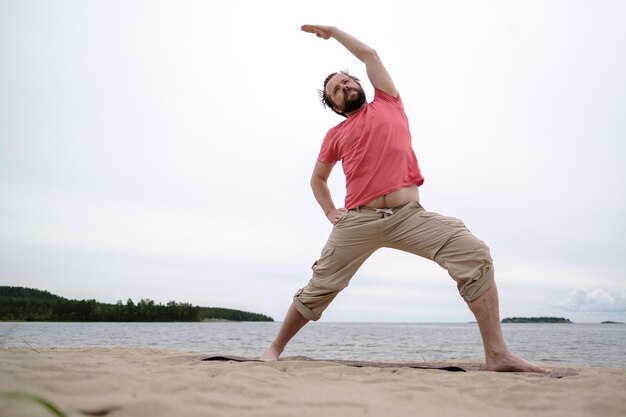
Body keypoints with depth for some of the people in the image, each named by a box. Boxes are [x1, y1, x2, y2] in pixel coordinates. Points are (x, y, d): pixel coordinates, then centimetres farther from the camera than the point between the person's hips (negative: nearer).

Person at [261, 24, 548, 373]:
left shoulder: (388, 104, 19)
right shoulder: (336, 135, 19)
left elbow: (369, 54, 24)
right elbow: (317, 179, 32)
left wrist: (331, 30, 36)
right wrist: (330, 211, 15)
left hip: (409, 215, 0)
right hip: (359, 220, 1)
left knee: (475, 255, -19)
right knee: (319, 289, 2)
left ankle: (497, 354, -18)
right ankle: (276, 348, 23)